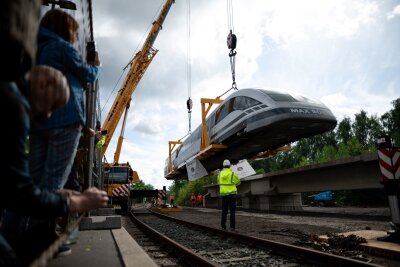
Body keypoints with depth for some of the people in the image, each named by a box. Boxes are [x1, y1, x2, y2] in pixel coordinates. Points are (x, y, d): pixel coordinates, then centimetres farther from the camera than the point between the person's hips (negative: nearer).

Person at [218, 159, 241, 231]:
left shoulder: (220, 174, 5)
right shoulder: (232, 174, -9)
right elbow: (238, 182, 4)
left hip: (223, 194, 4)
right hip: (231, 194, -4)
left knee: (224, 211, 13)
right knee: (232, 211, 0)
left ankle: (223, 226, 12)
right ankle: (232, 227, -2)